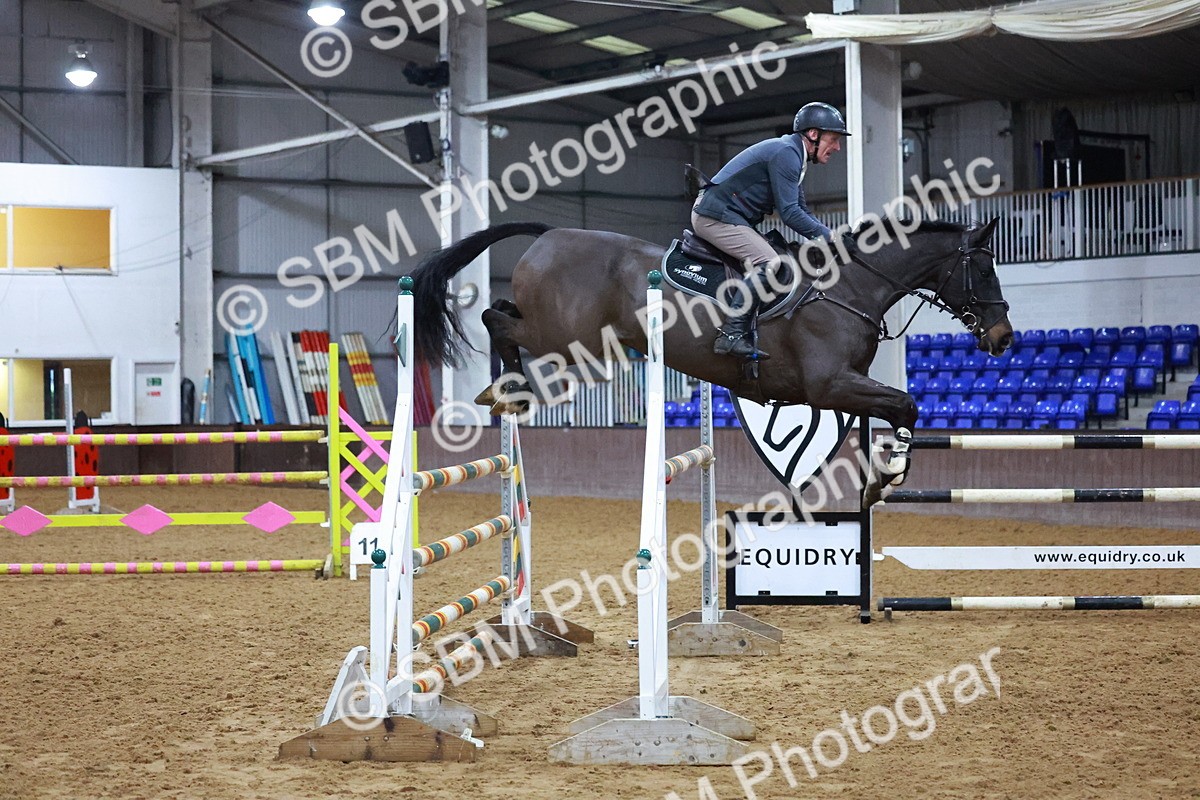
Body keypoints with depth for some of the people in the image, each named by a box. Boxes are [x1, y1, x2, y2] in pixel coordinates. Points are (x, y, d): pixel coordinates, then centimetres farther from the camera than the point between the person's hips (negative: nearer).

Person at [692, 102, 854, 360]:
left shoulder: (793, 155, 18)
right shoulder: (786, 152, -15)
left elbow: (802, 211, 21)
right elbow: (789, 213, -20)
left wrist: (835, 237, 9)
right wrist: (831, 237, -15)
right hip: (716, 216, -11)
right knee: (768, 261, -22)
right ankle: (732, 335, -28)